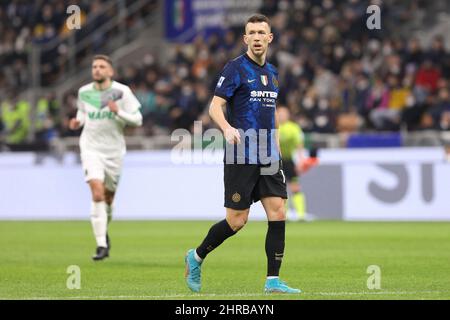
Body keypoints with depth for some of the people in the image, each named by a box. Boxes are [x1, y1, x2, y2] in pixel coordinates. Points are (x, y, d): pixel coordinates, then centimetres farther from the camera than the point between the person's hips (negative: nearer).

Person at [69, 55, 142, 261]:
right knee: (97, 192, -19)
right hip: (91, 148, 0)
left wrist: (119, 112, -23)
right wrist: (78, 121, 1)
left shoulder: (122, 91, -6)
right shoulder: (84, 92, 3)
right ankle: (101, 245, -19)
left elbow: (137, 120, -6)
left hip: (114, 150, 0)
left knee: (108, 197, 11)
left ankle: (104, 232, 42)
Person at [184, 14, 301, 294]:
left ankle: (273, 281, -2)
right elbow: (215, 106, -11)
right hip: (240, 156, -6)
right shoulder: (236, 68, -6)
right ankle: (196, 257, 20)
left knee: (278, 213, -5)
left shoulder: (272, 72, 15)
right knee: (237, 221, -4)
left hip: (268, 157, 6)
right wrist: (227, 128, -30)